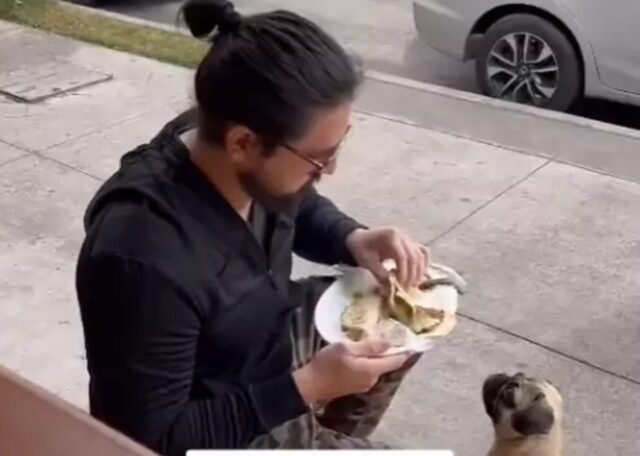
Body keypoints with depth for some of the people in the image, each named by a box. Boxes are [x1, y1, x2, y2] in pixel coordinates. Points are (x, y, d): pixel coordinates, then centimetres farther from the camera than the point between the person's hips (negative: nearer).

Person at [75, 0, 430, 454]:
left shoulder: (258, 165, -15)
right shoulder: (145, 255, -37)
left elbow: (301, 209, 9)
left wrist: (354, 239, -12)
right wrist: (309, 386, -29)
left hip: (265, 344, 7)